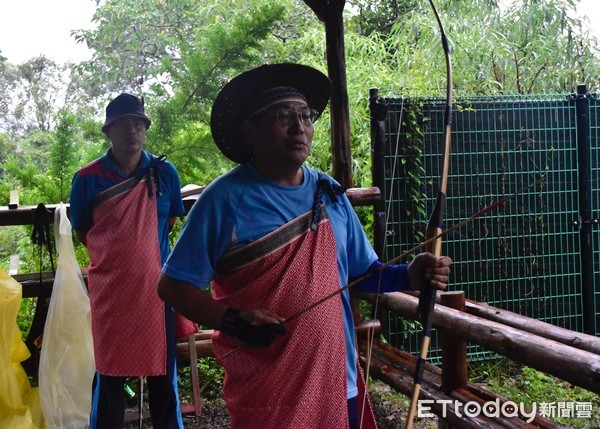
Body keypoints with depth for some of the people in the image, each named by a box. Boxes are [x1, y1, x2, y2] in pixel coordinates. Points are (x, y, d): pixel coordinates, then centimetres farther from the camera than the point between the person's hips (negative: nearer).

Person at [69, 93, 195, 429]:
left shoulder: (164, 173, 0)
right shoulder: (88, 178, -3)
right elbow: (83, 233, 8)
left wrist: (143, 247, 10)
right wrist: (116, 255, 4)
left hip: (157, 285, 1)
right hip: (109, 289, -1)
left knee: (163, 372, 10)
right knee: (110, 375, 8)